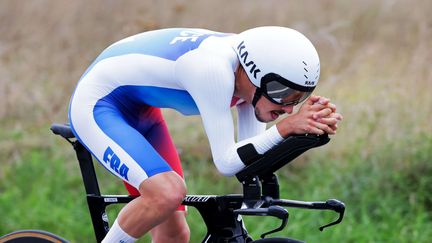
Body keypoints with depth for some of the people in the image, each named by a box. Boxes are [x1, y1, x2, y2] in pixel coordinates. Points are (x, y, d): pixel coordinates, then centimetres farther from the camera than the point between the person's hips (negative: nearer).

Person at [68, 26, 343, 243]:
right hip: (97, 106, -9)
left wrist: (307, 123, -23)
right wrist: (286, 127, -37)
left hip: (139, 112, 9)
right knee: (168, 192, -30)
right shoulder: (214, 69, -35)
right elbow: (226, 162, -32)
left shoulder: (250, 69, -10)